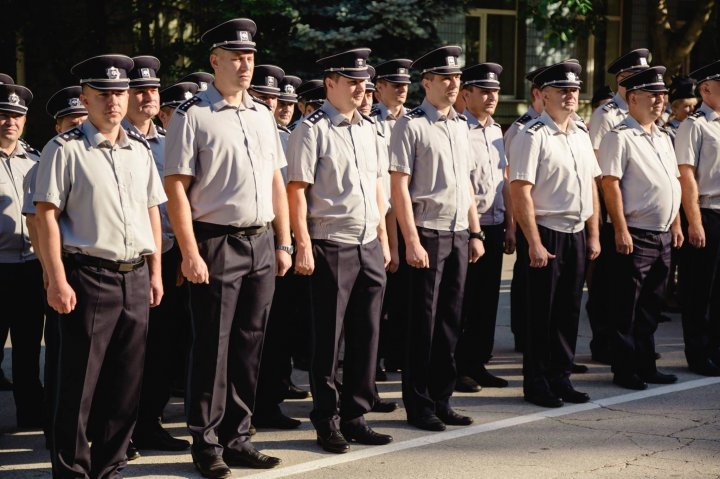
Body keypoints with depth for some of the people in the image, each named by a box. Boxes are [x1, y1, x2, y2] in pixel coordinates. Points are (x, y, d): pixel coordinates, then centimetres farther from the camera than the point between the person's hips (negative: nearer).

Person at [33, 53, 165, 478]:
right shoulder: (65, 150, -4)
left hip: (136, 278, 5)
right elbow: (47, 216, -8)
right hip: (89, 276, -5)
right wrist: (57, 280, -13)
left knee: (127, 381, 9)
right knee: (80, 382, 0)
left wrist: (155, 272, 13)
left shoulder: (140, 150, 14)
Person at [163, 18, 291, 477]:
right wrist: (190, 254, -15)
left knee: (249, 345, 10)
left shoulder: (263, 115, 13)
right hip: (217, 245, -6)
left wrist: (283, 243, 11)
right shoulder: (192, 116, -7)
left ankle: (237, 438, 20)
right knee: (212, 348, 0)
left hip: (261, 243, 6)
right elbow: (176, 187, -10)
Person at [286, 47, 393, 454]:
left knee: (366, 335, 9)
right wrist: (304, 247, -15)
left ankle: (355, 416, 19)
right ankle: (327, 421, 13)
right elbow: (296, 190, -11)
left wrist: (384, 240, 15)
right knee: (328, 339, 2)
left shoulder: (369, 129, 13)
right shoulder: (312, 129, -7)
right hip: (332, 247, -6)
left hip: (370, 247, 6)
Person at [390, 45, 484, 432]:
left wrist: (475, 232, 14)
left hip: (459, 235, 6)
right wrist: (412, 241, -16)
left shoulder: (460, 125, 13)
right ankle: (419, 406, 8)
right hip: (428, 233, -6)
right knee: (423, 323, -1)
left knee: (450, 321, 10)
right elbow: (399, 187, -11)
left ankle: (442, 400, 19)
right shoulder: (411, 125, -8)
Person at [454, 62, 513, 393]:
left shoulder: (496, 131, 14)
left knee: (487, 300, 11)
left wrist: (510, 226, 14)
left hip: (494, 228, 7)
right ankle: (457, 369, 8)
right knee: (463, 302, -1)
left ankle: (478, 364, 20)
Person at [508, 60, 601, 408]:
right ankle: (536, 383, 13)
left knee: (569, 310, 12)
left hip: (577, 235, 7)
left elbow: (591, 186, 16)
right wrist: (534, 244, -18)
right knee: (542, 311, 2)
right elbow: (520, 192, -16)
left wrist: (593, 235, 11)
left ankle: (560, 378, 23)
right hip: (545, 234, -7)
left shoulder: (581, 134, 11)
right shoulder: (532, 137, -12)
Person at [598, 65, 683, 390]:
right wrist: (621, 230, -19)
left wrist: (676, 225, 15)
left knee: (650, 307, 15)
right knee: (626, 309, -1)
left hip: (663, 235, 8)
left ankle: (646, 366, 23)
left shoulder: (663, 139, 16)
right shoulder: (619, 138, -10)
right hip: (634, 236, -8)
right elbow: (610, 184, -16)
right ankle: (624, 371, 6)